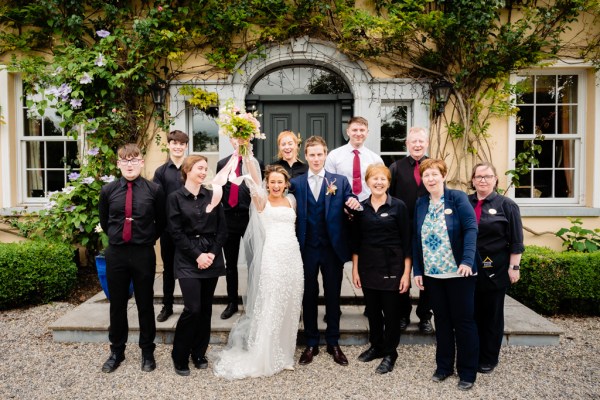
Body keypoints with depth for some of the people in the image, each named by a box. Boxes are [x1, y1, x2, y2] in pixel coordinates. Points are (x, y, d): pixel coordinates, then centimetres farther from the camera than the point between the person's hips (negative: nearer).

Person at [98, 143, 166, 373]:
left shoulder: (154, 190, -6)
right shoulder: (108, 191, 0)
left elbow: (161, 222, 7)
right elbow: (104, 221, 14)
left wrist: (148, 240, 8)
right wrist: (117, 237, 13)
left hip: (144, 253, -2)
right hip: (116, 253, 2)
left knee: (145, 304, 10)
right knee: (117, 304, 13)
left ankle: (147, 352, 26)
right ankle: (116, 351, 31)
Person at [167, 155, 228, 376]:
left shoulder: (212, 196, 8)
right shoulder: (175, 197, 0)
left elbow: (222, 229, 5)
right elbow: (176, 232, -6)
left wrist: (212, 253, -8)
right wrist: (197, 255, -12)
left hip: (212, 258, 3)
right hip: (188, 260, -3)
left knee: (206, 308, 8)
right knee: (192, 308, -10)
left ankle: (199, 353, 24)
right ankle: (179, 356, 10)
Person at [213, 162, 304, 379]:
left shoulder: (291, 200, 13)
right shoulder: (262, 199, 0)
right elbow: (253, 178, -15)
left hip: (293, 257, 5)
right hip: (272, 257, -5)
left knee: (289, 308, 12)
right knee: (269, 308, 1)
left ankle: (283, 353, 28)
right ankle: (265, 357, 17)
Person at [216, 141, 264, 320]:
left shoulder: (257, 163, -1)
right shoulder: (222, 164, 9)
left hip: (250, 218, -3)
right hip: (228, 219, 3)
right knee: (230, 264, 12)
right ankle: (232, 303, 25)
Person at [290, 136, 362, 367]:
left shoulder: (340, 181, 2)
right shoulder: (296, 183, 3)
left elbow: (351, 210, 0)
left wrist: (355, 204, -21)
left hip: (333, 249, 0)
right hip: (307, 249, 0)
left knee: (333, 296, 11)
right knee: (309, 297, 11)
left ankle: (333, 343, 28)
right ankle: (311, 344, 27)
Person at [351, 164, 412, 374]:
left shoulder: (398, 206, -5)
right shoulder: (360, 207, 3)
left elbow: (406, 241, -5)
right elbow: (356, 241, 7)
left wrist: (407, 272, -8)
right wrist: (355, 268, 4)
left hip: (392, 266, -3)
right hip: (368, 266, 3)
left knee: (391, 311, 6)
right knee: (372, 310, 13)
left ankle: (390, 353, 23)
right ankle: (376, 346, 33)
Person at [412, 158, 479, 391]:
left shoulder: (458, 198, -6)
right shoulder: (420, 204, 8)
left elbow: (471, 229, -15)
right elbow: (417, 239, 8)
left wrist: (467, 260, -27)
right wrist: (417, 270, 4)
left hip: (458, 272, -4)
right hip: (432, 274, 4)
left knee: (463, 321, 5)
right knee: (441, 320, 13)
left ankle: (467, 372, 18)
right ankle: (444, 366, 27)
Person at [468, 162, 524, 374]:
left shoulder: (506, 205, -2)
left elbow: (516, 241, -4)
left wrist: (514, 267, -8)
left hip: (495, 270, -3)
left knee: (491, 315, 9)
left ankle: (488, 359, 22)